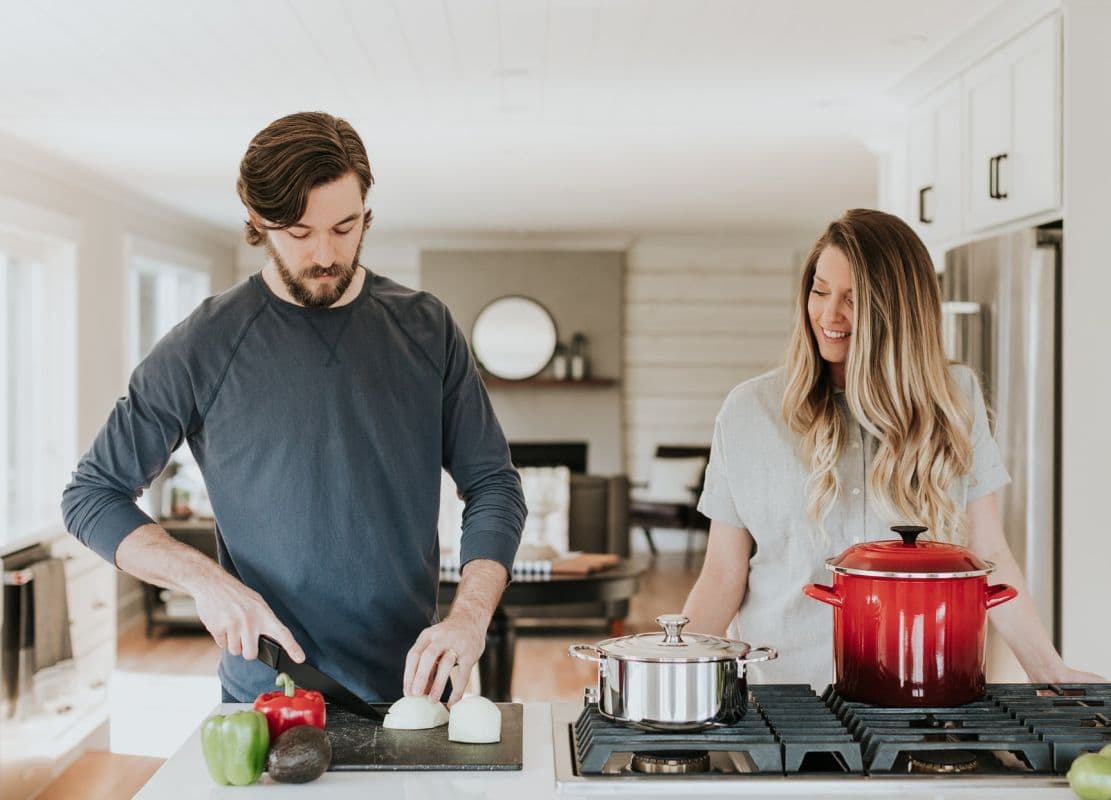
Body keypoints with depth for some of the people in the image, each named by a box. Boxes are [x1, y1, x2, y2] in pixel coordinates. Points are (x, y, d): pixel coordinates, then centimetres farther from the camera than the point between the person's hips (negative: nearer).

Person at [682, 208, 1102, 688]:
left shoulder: (954, 400, 6)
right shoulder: (750, 410, 3)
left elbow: (987, 555, 9)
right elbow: (723, 576, 4)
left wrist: (1051, 673, 3)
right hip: (781, 684, 0)